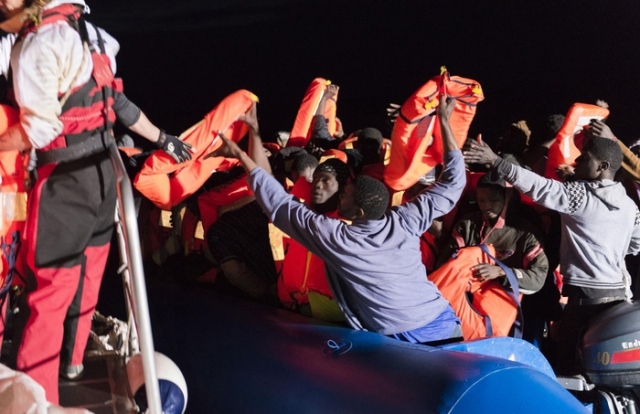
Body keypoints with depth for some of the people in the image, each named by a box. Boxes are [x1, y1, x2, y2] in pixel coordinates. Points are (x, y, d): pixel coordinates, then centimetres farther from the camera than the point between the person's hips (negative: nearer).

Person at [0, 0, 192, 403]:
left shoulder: (37, 44, -17)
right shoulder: (83, 32, 10)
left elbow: (39, 128, -19)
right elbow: (117, 101, 16)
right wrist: (162, 138, 26)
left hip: (67, 177, -9)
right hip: (102, 168, 9)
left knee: (49, 288, -4)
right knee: (85, 270, 21)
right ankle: (73, 360, 38)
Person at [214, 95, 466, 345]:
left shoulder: (334, 238, -8)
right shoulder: (404, 223, -2)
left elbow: (280, 203, 2)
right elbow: (451, 182, 8)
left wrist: (241, 155, 9)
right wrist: (444, 121, 11)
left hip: (403, 341, -4)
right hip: (445, 324, 4)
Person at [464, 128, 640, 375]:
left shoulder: (580, 194, -11)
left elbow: (538, 186, -17)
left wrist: (495, 161, -16)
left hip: (585, 295, -7)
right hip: (618, 294, 7)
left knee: (568, 365, -1)